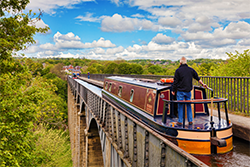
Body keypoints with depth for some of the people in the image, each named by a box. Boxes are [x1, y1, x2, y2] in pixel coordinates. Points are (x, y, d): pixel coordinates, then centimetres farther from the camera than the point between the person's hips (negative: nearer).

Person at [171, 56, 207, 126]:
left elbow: (175, 81, -8)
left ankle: (180, 121, 9)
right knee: (189, 105, 14)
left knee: (180, 106, 4)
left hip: (180, 91, -4)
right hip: (188, 91, 4)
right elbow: (197, 78, 17)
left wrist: (173, 91, 2)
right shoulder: (191, 70, 7)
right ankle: (190, 121, 16)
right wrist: (203, 84, 30)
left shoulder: (178, 70, -7)